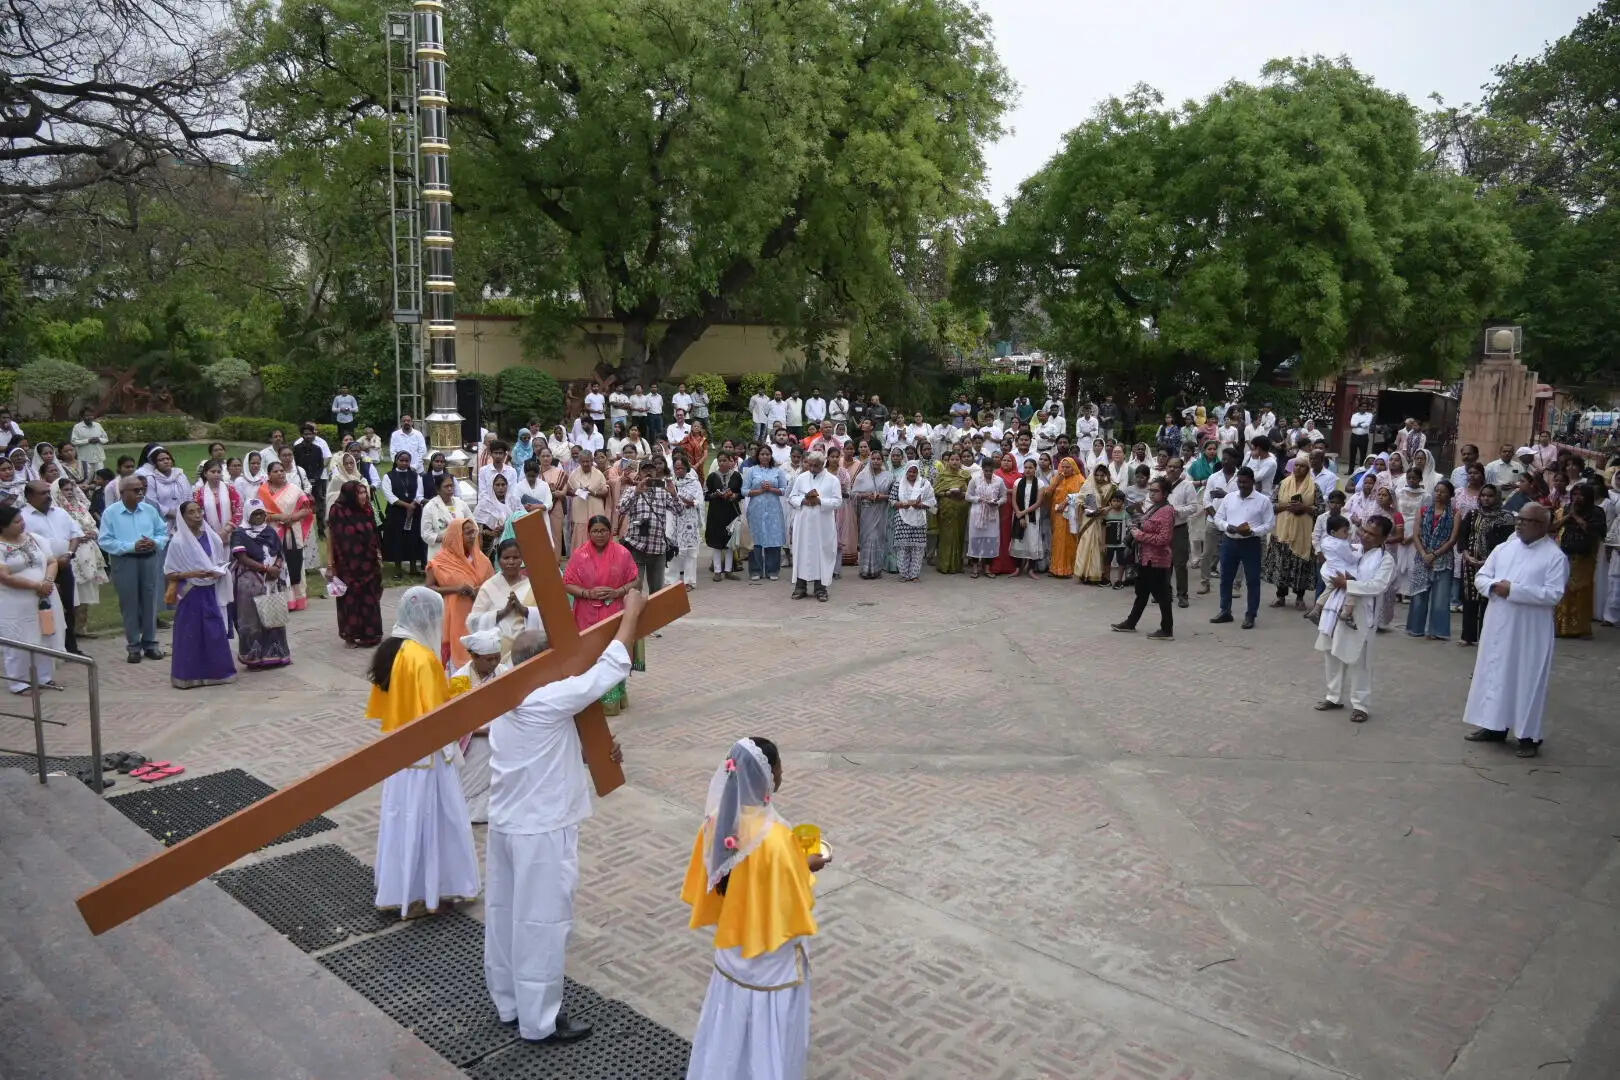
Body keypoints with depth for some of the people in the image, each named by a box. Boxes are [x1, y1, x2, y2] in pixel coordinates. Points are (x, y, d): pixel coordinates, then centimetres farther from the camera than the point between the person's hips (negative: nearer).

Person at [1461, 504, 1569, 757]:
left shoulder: (1555, 556, -9)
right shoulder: (1503, 548, 7)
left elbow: (1554, 594, -18)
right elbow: (1480, 577, 8)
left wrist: (1513, 590, -21)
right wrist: (1494, 586, -13)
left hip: (1530, 631, -5)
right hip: (1498, 625, 6)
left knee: (1527, 679, 1)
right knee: (1494, 673, 12)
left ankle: (1528, 735, 11)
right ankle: (1494, 727, 25)